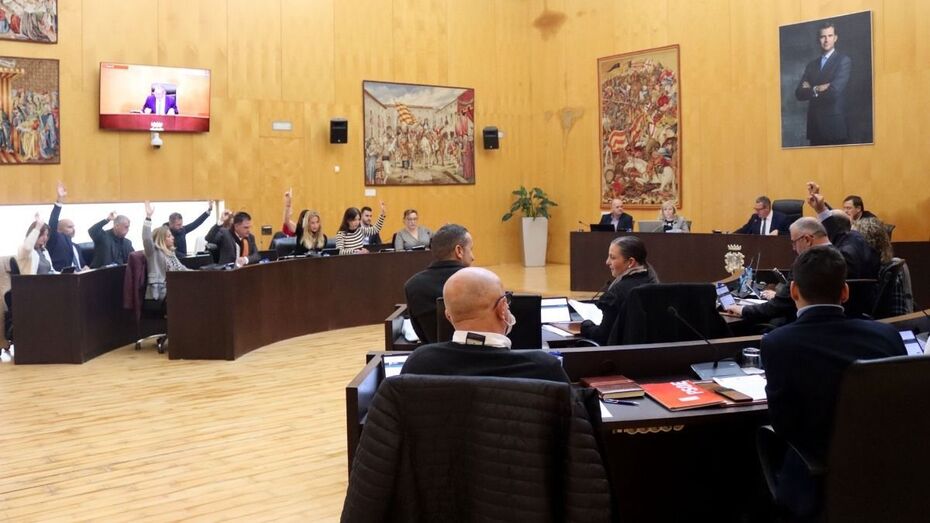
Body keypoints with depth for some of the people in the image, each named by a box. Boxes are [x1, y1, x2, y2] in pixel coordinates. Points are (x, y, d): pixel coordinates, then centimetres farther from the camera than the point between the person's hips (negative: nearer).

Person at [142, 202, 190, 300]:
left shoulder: (170, 252, 21)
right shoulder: (154, 251, -3)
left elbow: (180, 267, 30)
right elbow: (146, 239, -22)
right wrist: (148, 217, -29)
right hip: (161, 291, -8)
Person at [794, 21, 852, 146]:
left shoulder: (844, 60, -3)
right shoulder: (812, 64, 14)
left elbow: (834, 90, -16)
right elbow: (799, 93, 5)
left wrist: (812, 90, -2)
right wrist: (818, 89, -11)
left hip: (834, 125, -5)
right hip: (814, 125, 5)